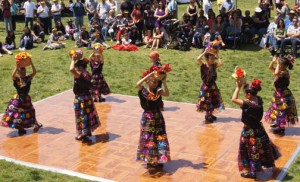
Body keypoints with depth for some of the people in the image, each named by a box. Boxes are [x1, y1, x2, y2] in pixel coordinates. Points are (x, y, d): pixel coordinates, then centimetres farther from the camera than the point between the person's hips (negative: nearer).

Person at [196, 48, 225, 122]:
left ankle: (210, 114, 29)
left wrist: (217, 55, -14)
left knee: (213, 101, 13)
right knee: (206, 102, 3)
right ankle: (207, 115, 18)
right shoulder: (203, 66, -13)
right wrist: (205, 52, -22)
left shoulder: (214, 66, -3)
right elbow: (198, 59, -30)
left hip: (213, 86, 4)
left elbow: (221, 63, -21)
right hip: (206, 86, -4)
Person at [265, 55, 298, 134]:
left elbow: (276, 73, -43)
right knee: (277, 109, 22)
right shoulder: (280, 71, 2)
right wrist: (273, 61, -6)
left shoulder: (285, 73, -24)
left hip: (283, 95, -9)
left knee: (282, 111, 1)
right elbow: (270, 67, 10)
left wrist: (278, 63, -34)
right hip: (278, 93, 9)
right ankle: (278, 123, 38)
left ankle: (281, 128, 12)